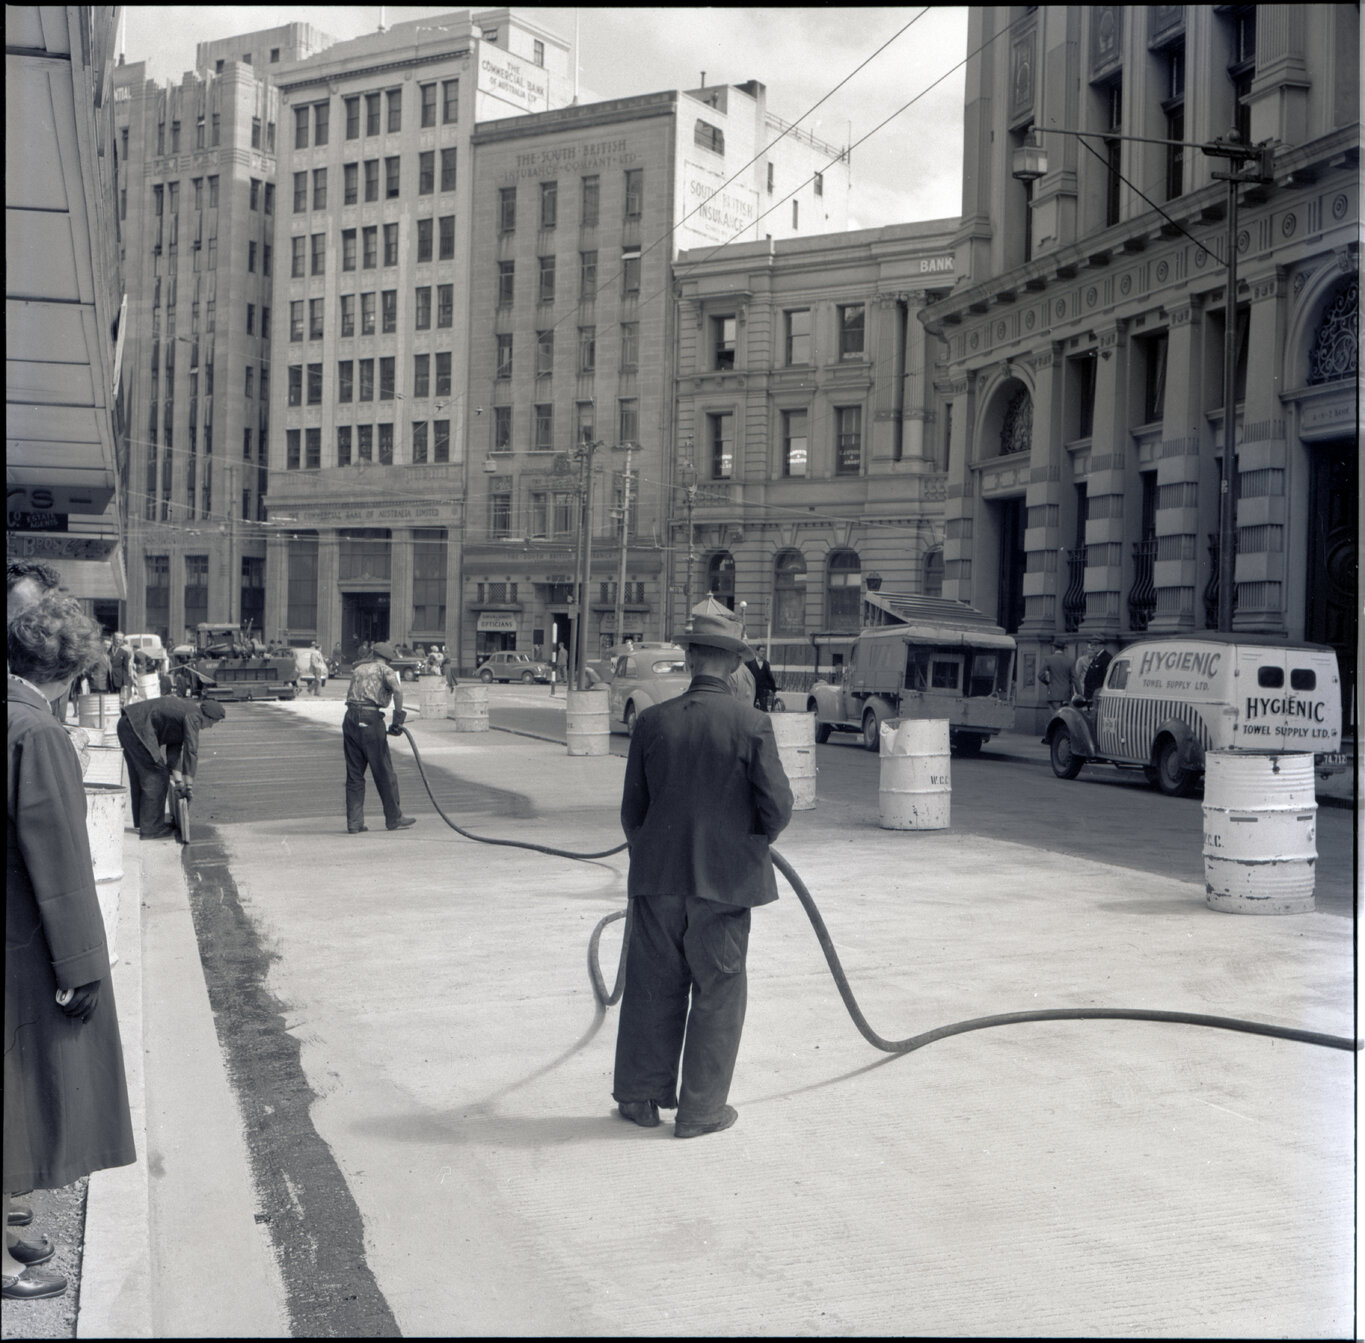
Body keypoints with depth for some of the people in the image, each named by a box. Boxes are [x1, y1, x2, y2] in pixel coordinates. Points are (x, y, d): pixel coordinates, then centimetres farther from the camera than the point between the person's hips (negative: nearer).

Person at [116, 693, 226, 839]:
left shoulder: (186, 709, 17)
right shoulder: (193, 716, -13)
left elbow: (174, 748, 18)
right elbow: (191, 750, -15)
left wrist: (178, 779, 14)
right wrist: (189, 783, -10)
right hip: (137, 728, -11)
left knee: (139, 777, 20)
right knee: (156, 777, -5)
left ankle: (141, 823, 31)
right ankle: (151, 828, 0)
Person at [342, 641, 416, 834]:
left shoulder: (357, 670, 22)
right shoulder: (384, 670, 4)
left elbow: (352, 695, 18)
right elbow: (397, 690, -14)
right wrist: (398, 718, -9)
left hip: (350, 719, 5)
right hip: (371, 720, -5)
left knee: (354, 774, 10)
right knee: (384, 772, 5)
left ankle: (354, 822, 8)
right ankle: (394, 818, 13)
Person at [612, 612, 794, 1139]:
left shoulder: (653, 721, -4)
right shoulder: (751, 724, -11)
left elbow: (632, 806, 4)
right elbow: (777, 805, -9)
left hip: (658, 878, 3)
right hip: (723, 878, -2)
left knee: (652, 988, 14)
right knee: (717, 992, 9)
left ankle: (640, 1096, 24)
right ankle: (700, 1109, 15)